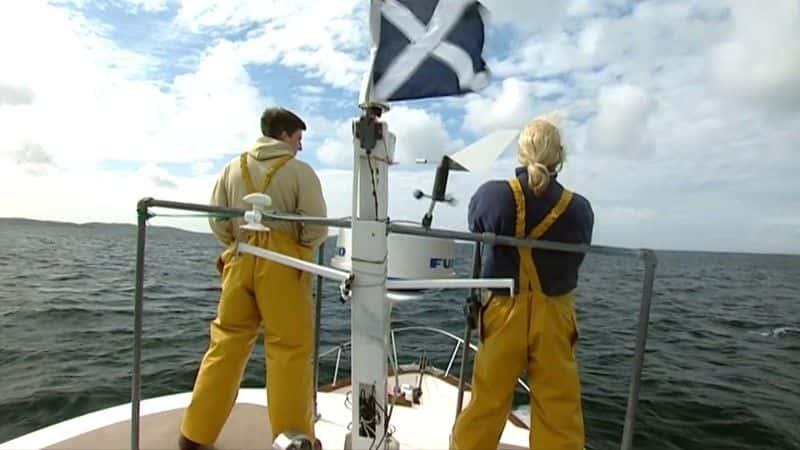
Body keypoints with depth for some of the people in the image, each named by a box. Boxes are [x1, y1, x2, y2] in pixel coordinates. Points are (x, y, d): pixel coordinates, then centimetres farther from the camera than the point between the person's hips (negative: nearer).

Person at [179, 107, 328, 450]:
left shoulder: (234, 167, 10)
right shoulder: (300, 171, -3)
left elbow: (217, 221, 9)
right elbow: (317, 226, -9)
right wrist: (303, 249, 9)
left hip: (240, 261, 5)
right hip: (282, 264, -4)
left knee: (226, 343, 14)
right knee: (290, 349, 3)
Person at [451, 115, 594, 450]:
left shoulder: (491, 195, -14)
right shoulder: (579, 209, -11)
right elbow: (574, 260, 1)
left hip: (503, 312, 0)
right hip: (554, 317, 1)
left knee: (485, 404, 16)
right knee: (559, 414, 15)